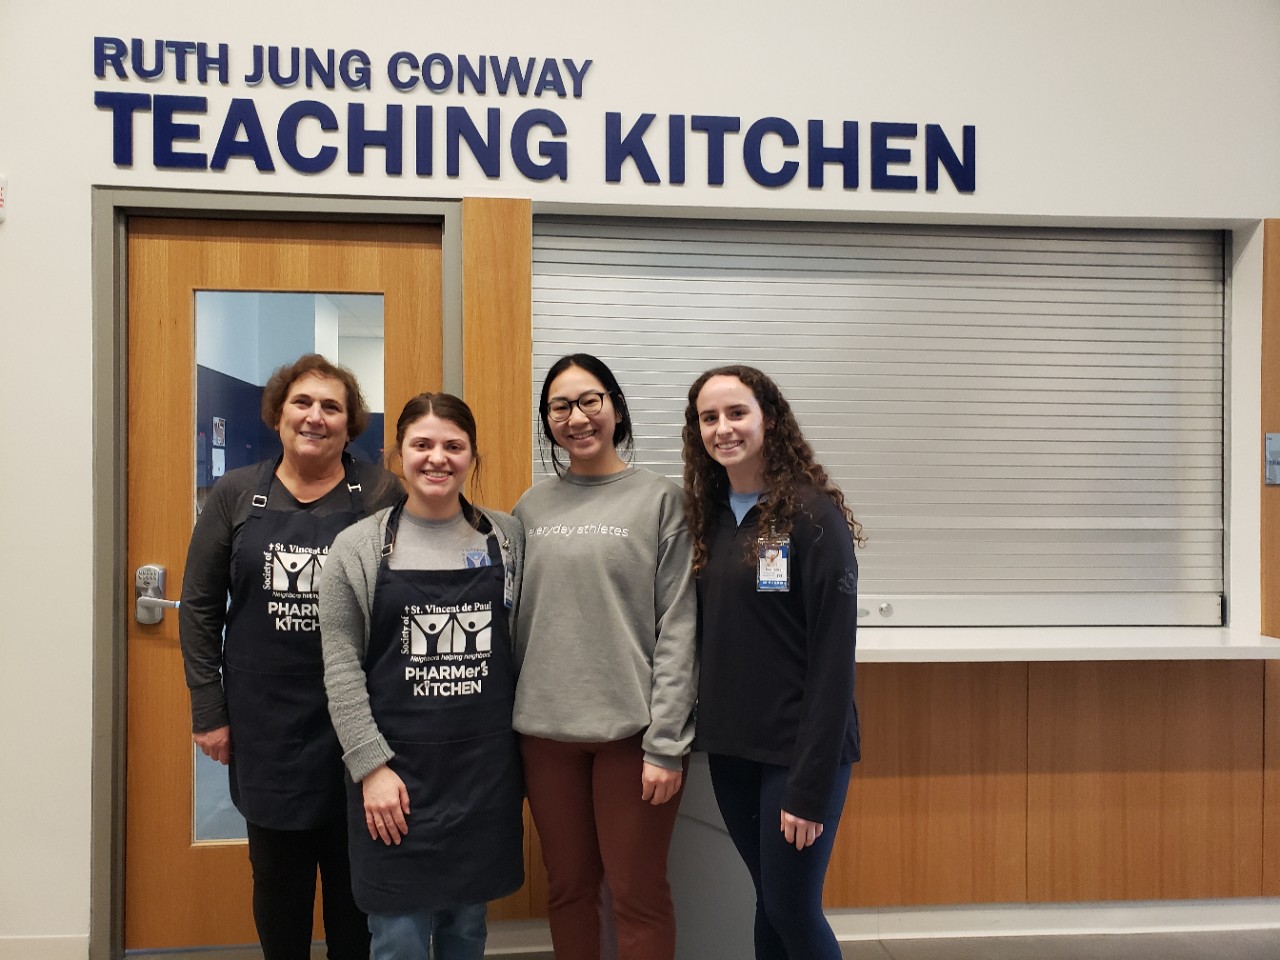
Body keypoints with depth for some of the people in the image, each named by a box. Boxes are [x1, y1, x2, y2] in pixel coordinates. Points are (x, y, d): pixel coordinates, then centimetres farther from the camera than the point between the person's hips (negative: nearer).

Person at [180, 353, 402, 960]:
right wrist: (209, 711, 2)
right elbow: (199, 608, 5)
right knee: (277, 874, 14)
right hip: (264, 722, 2)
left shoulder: (380, 495, -4)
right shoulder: (236, 495, 2)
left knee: (354, 875, 12)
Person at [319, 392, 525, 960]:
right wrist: (372, 765, -10)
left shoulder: (507, 538, 4)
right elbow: (341, 668, -5)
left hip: (486, 768, 2)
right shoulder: (358, 547, -3)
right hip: (397, 769, -2)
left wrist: (522, 751, 6)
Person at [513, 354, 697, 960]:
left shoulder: (659, 500, -3)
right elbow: (517, 622, 10)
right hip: (545, 730, 4)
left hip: (631, 729, -3)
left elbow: (678, 630, -7)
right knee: (568, 887, 14)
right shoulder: (532, 507, 8)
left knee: (638, 895, 6)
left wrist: (666, 744, -12)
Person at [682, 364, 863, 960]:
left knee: (793, 911, 2)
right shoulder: (708, 516, 6)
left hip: (797, 751, -5)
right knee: (770, 902, 15)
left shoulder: (813, 515, -13)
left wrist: (810, 786, -17)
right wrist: (704, 728, 3)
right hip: (729, 750, 6)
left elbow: (833, 658, -16)